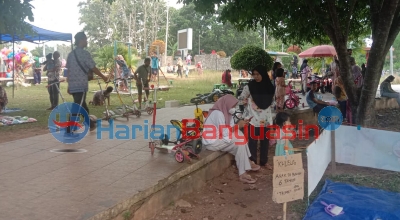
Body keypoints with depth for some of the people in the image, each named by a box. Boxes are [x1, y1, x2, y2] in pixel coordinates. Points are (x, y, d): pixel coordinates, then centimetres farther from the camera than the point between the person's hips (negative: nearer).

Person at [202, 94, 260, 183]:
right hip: (211, 142, -9)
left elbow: (229, 129, 5)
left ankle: (247, 162, 2)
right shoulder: (218, 113, -20)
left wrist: (240, 124, -10)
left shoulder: (225, 112, 8)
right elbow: (225, 133, -24)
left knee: (240, 137, -2)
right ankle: (242, 174, -15)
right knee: (239, 142, -18)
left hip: (218, 138, 9)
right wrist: (238, 125, -15)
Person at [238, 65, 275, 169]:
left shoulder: (269, 86, 3)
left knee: (265, 140, 11)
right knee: (253, 140, 2)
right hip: (253, 117, -3)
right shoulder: (249, 86, -7)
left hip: (265, 118, 4)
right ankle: (253, 161, 14)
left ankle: (264, 161, 25)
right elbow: (241, 99, -1)